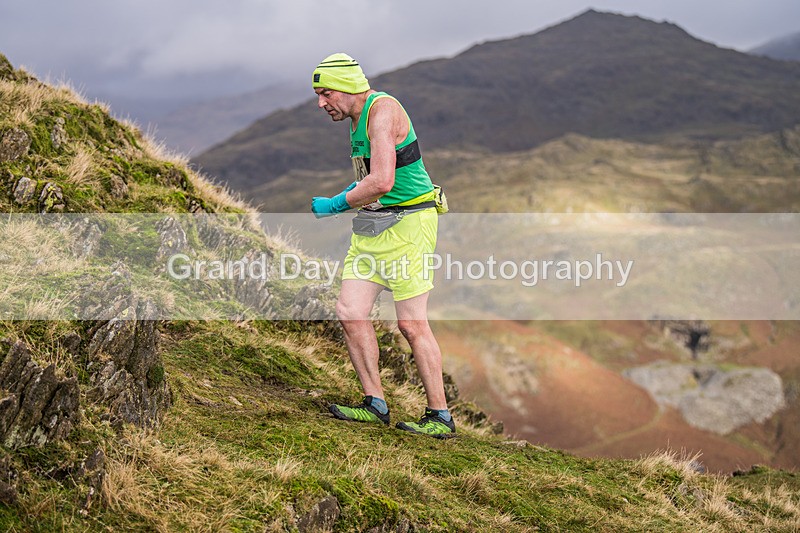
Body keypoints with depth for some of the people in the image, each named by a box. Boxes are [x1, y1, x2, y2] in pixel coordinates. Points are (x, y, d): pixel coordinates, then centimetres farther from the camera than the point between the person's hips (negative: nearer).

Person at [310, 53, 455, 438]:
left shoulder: (383, 110, -15)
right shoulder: (359, 119, 15)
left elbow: (382, 182, -25)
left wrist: (334, 205, -13)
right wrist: (347, 198, 8)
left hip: (407, 223, -9)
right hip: (373, 225, 9)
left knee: (411, 323, -7)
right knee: (349, 312, 0)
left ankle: (440, 417, 3)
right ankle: (375, 405, 10)